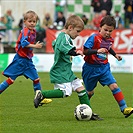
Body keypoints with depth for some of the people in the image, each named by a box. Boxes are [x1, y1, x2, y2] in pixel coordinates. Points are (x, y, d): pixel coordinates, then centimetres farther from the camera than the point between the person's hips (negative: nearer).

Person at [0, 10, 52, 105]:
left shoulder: (33, 32, 9)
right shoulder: (25, 31, -16)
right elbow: (23, 43, -30)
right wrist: (35, 46, -34)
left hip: (28, 60, 8)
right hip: (20, 59, -8)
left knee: (36, 79, 7)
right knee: (11, 79, -5)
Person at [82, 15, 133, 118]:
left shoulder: (110, 40, 3)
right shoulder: (94, 38, -18)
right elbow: (85, 51, -25)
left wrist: (115, 54, 15)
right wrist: (97, 50, -38)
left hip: (104, 67, 5)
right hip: (91, 68, -5)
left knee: (114, 86, -11)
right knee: (90, 92, 9)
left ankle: (124, 108, -12)